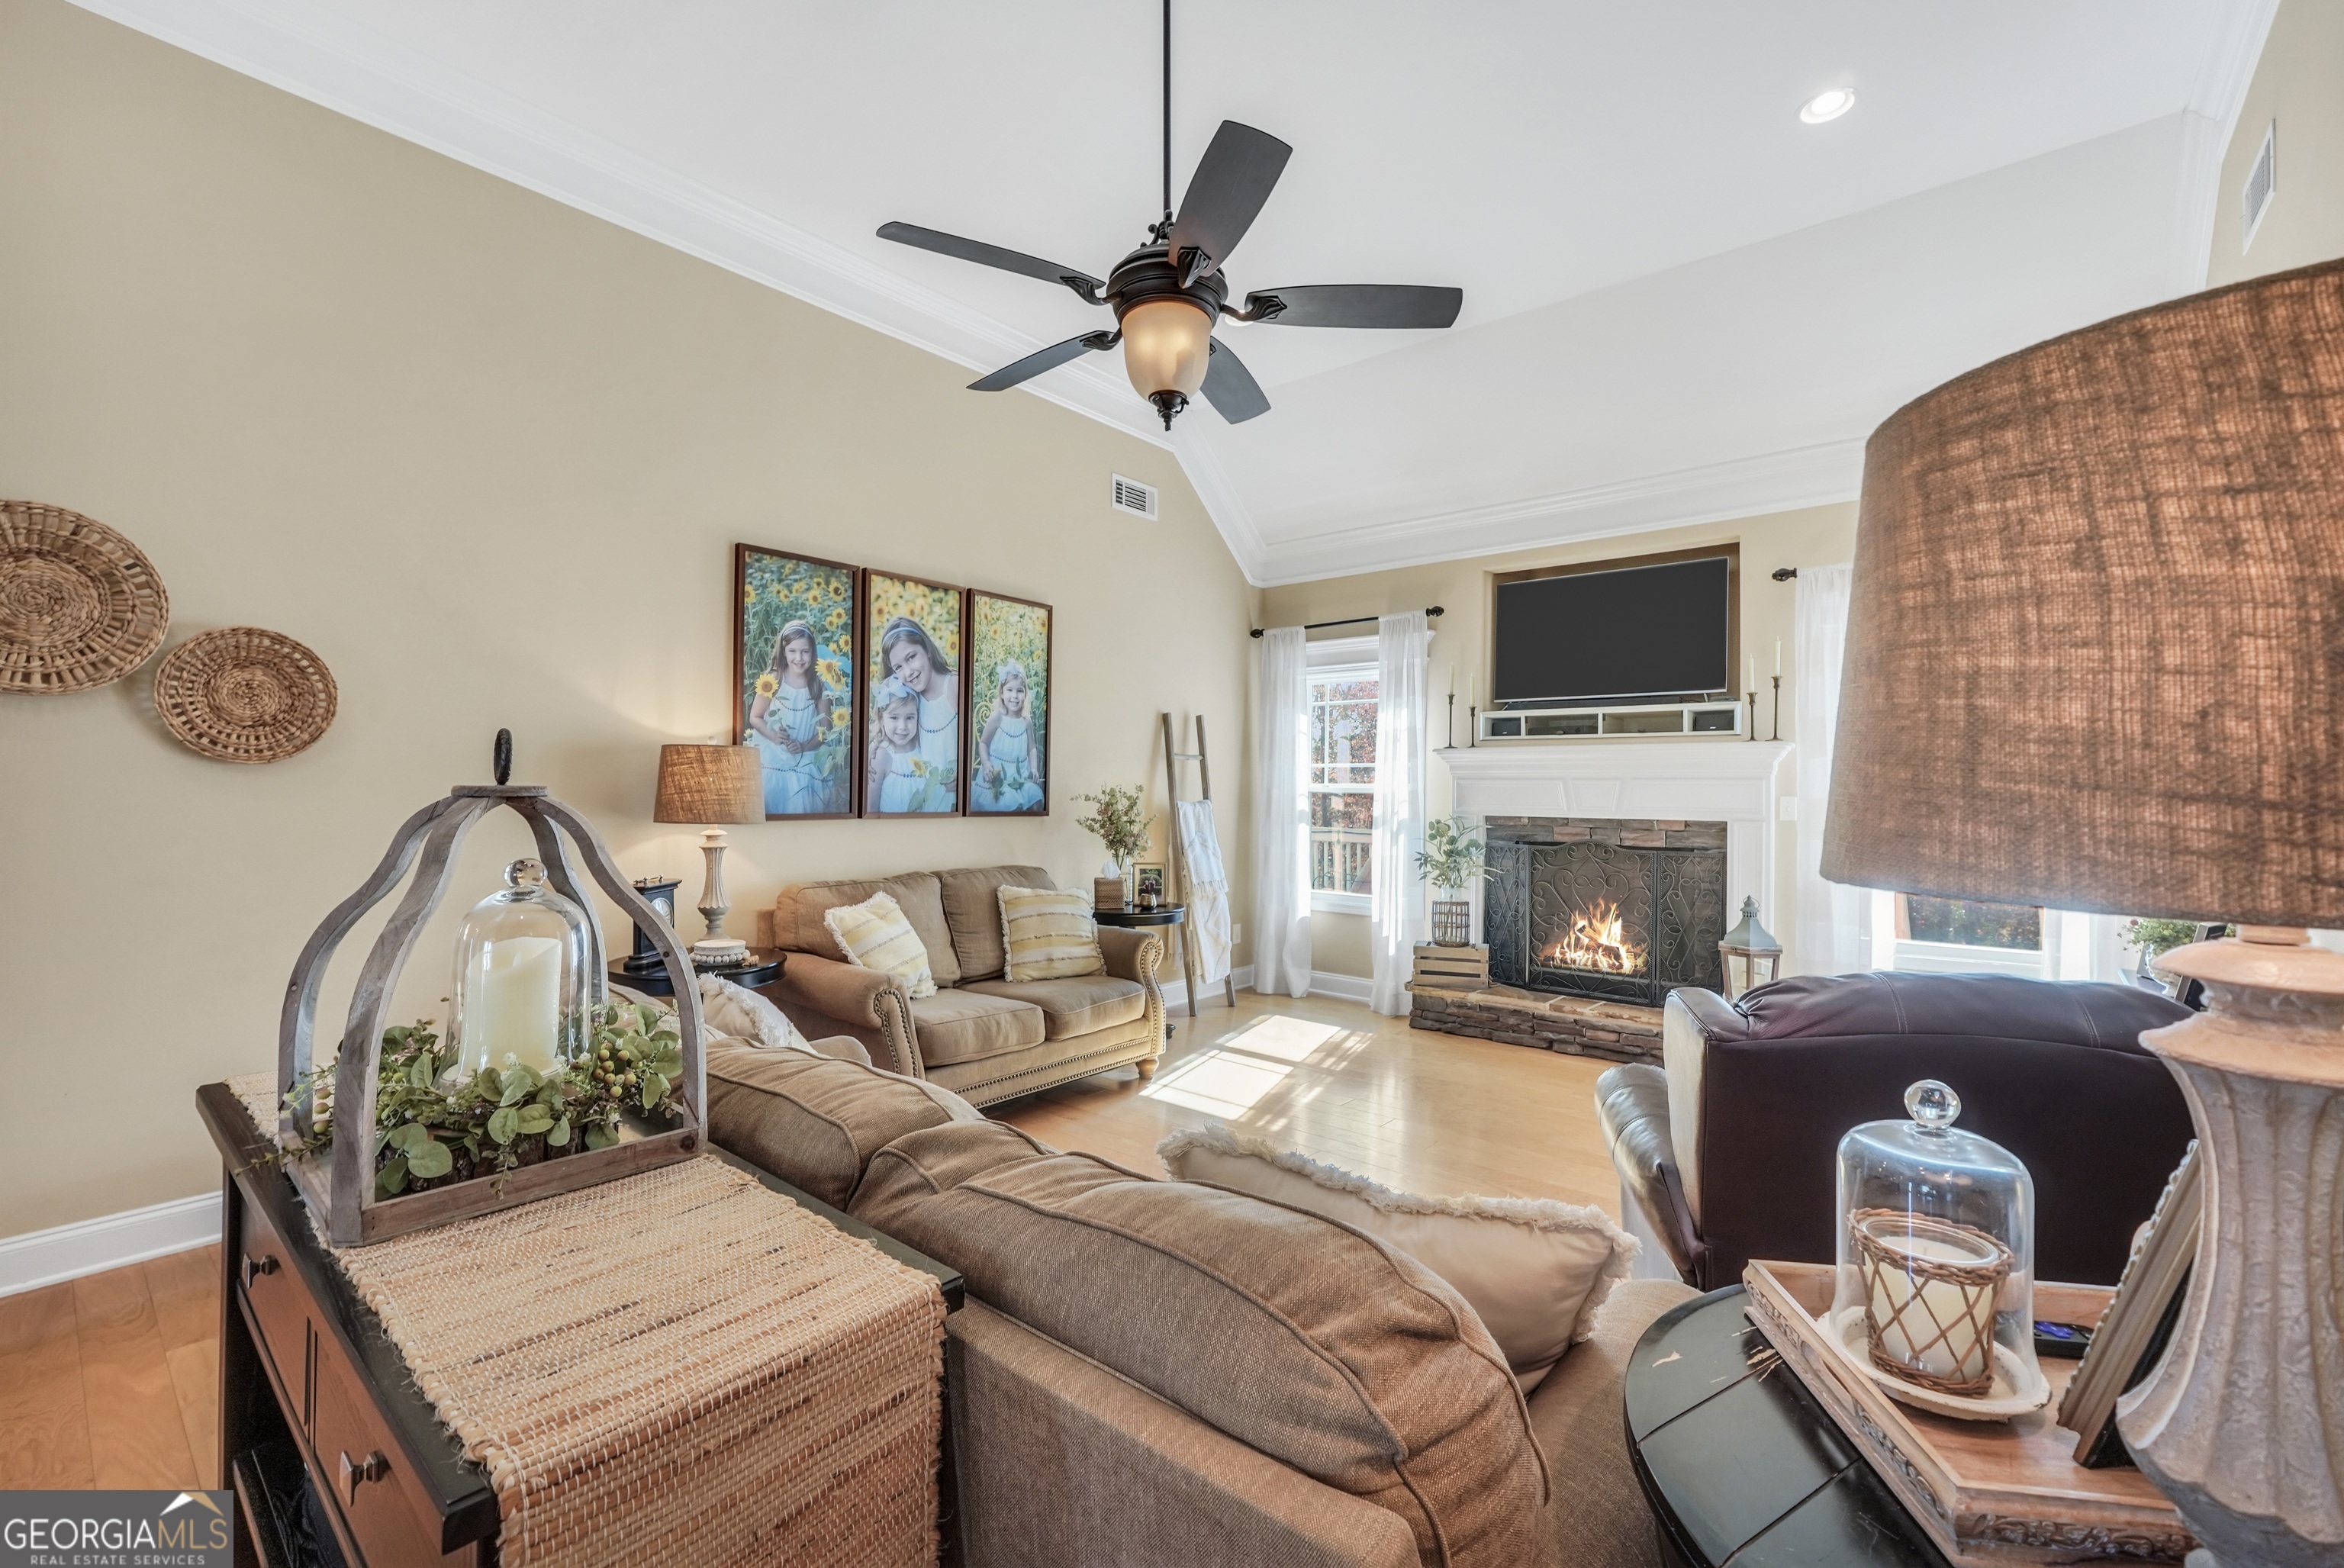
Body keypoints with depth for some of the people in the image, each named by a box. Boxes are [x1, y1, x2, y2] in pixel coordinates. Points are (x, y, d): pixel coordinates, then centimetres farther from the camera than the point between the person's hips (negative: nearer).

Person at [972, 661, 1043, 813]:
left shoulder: (1027, 721, -1)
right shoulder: (996, 718, -12)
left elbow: (1032, 748, 8)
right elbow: (983, 743, -3)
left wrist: (1034, 769, -5)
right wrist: (986, 764, -17)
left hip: (1021, 774, 4)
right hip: (998, 773, -4)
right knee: (1002, 805, -16)